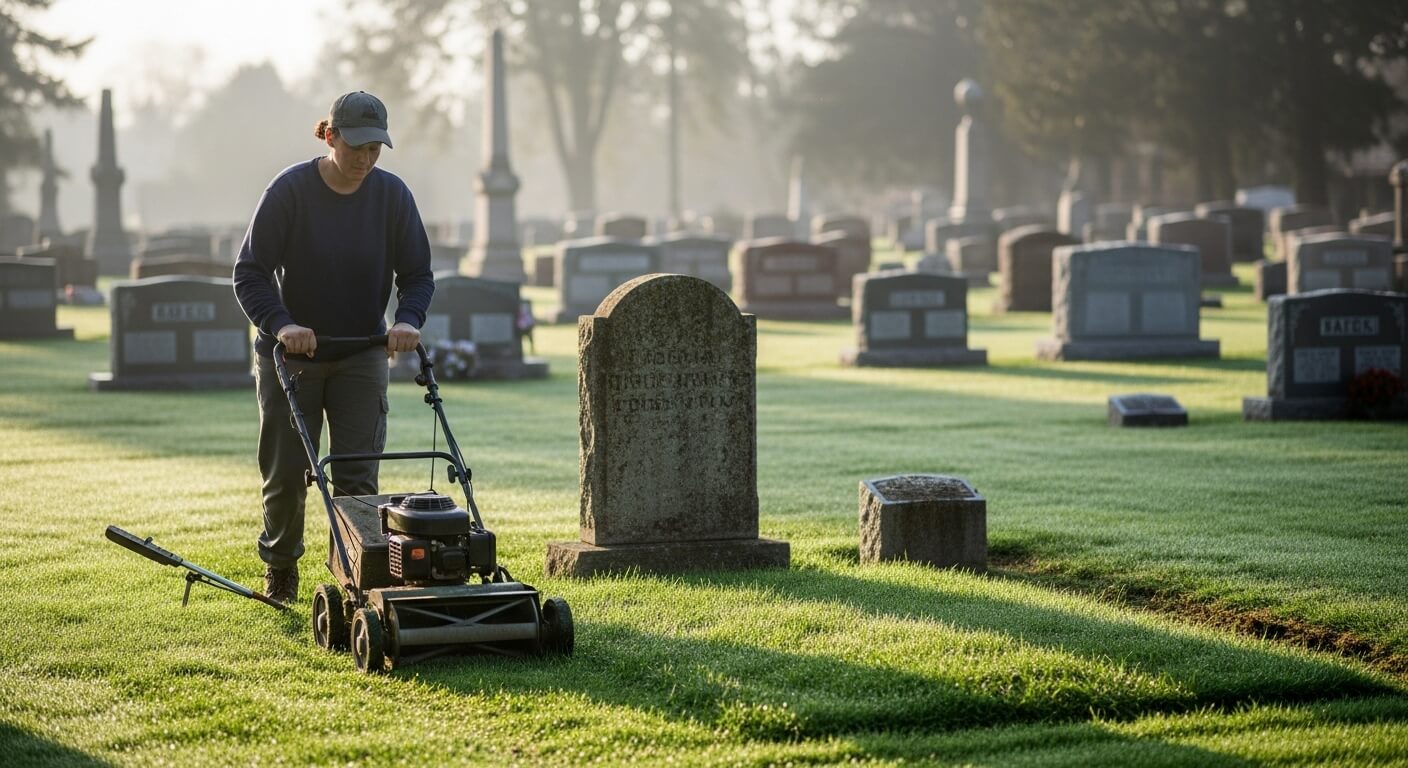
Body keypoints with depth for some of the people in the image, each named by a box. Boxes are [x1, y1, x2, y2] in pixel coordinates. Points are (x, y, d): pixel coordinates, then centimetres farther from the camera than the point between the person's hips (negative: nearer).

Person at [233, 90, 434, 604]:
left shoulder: (392, 195, -7)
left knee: (357, 475, -7)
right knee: (285, 472, 4)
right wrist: (280, 324, -30)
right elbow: (250, 272, -14)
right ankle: (280, 570, 25)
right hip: (290, 351, -1)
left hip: (361, 355, 1)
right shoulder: (291, 190, -14)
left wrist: (407, 320, -20)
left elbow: (417, 273, 0)